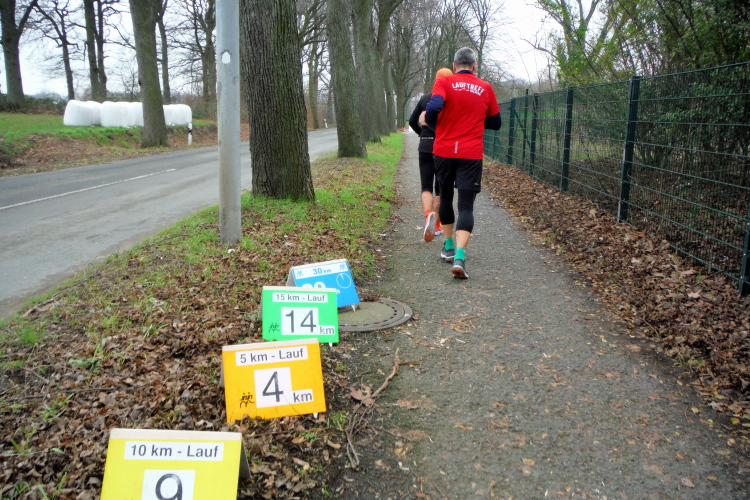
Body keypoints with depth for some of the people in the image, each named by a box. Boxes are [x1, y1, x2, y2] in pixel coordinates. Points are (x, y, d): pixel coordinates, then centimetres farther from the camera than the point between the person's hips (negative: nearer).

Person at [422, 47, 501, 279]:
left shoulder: (444, 82, -1)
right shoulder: (485, 88, 7)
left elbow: (434, 106, -19)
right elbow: (495, 123, 15)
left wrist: (429, 119, 2)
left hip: (444, 151, 1)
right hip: (472, 154, 0)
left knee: (446, 197, 20)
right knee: (466, 206, -3)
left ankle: (448, 247, 31)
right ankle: (459, 257, -19)